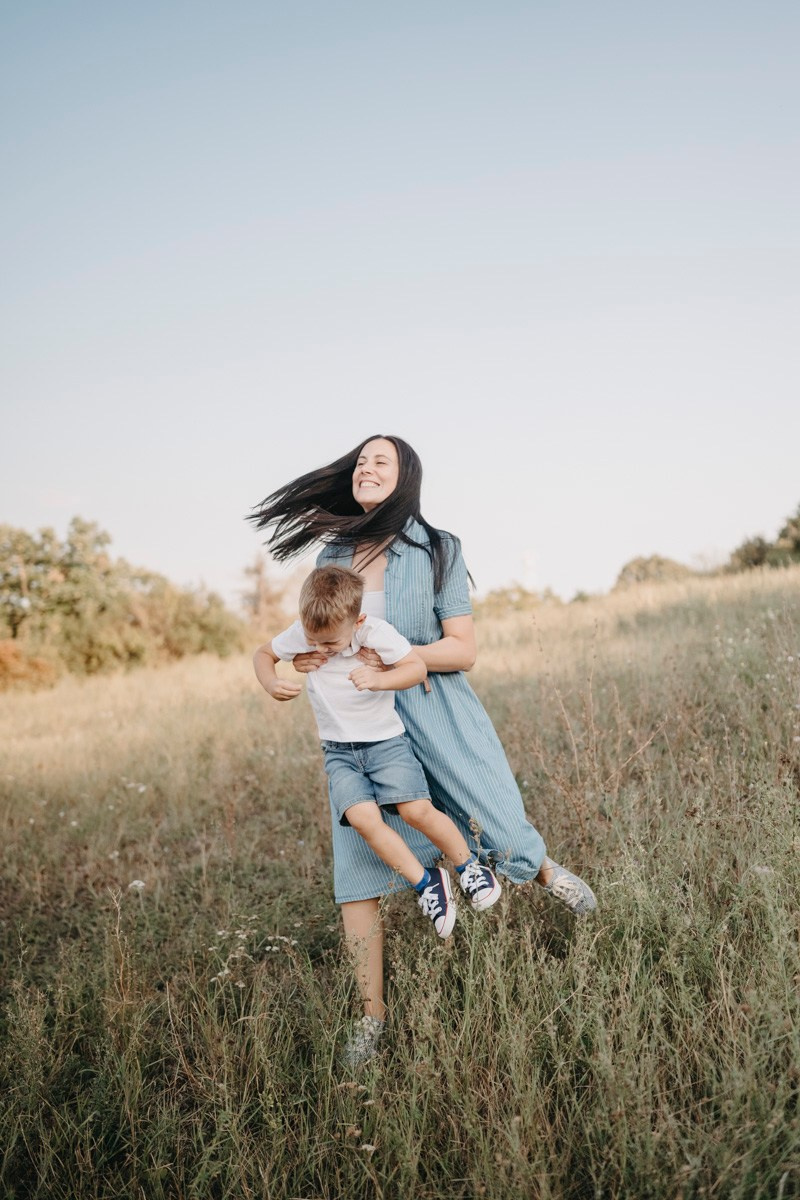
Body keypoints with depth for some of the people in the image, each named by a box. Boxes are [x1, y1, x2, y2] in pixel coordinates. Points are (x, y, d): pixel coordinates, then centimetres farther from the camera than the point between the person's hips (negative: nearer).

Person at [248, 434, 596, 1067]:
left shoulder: (436, 550, -4)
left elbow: (463, 649, -8)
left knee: (506, 840, -1)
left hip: (437, 719, -3)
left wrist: (387, 656, -21)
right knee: (355, 869, -2)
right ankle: (374, 1014, 14)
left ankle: (546, 870, 38)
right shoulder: (334, 555, 7)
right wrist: (306, 658, -7)